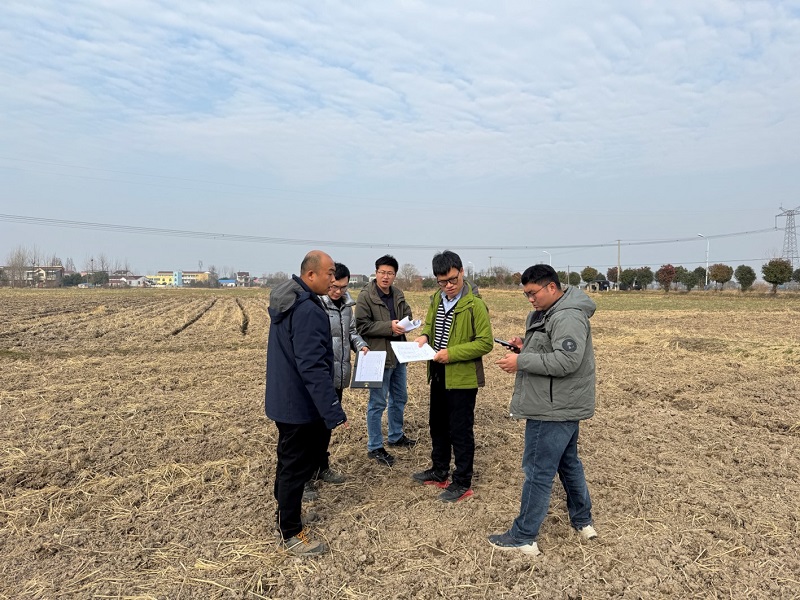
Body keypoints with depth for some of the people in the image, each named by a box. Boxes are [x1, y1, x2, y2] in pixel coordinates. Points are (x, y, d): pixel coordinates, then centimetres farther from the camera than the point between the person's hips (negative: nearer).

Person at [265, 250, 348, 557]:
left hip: (284, 399, 10)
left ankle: (286, 511, 43)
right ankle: (291, 532, 20)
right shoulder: (308, 310, -27)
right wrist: (333, 412, -28)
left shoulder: (285, 299, 6)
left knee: (290, 460, 24)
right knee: (297, 465, 4)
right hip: (299, 405, -10)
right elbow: (313, 367, -30)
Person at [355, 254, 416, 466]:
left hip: (398, 354, 8)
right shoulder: (366, 296, -13)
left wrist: (403, 325, -8)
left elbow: (407, 316, 15)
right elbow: (361, 326, -17)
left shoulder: (398, 295, 7)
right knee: (378, 403, 1)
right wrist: (389, 327, -23)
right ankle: (374, 447, 14)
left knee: (399, 398, 20)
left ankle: (396, 436, 39)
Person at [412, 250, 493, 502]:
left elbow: (485, 343, -18)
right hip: (438, 374, 8)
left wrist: (452, 353, -24)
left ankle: (462, 483, 20)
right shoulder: (437, 299, 5)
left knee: (460, 431, 4)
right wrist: (424, 335, -4)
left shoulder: (475, 305, -17)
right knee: (438, 425, 20)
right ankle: (439, 472, 39)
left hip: (462, 377, -8)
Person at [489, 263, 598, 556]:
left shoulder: (568, 317, -21)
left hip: (555, 410, -11)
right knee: (568, 463, 22)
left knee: (538, 471, -2)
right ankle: (583, 521, 38)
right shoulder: (548, 313, 12)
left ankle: (523, 537, 9)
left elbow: (566, 360, -30)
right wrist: (524, 347, 4)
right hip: (561, 407, 11)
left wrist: (521, 361, -25)